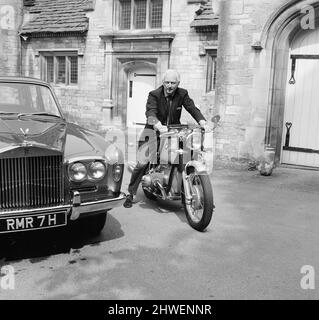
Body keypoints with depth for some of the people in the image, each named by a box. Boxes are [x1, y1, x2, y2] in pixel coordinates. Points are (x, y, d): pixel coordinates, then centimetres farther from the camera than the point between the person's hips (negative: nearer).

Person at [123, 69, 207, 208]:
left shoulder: (182, 94, 0)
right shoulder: (154, 95, -11)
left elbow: (192, 108, -11)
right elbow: (150, 112, -27)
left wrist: (202, 122, -31)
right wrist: (158, 125, -48)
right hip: (154, 131, -3)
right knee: (142, 163, -15)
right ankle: (130, 194, 0)